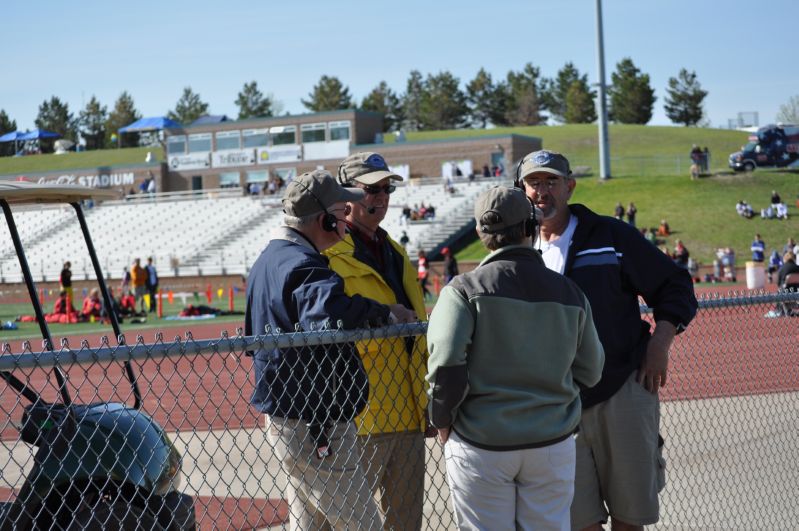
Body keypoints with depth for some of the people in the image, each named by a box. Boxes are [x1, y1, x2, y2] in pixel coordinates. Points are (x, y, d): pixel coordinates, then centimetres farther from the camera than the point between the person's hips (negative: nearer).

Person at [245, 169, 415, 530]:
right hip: (315, 426, -10)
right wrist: (385, 313, -29)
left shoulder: (268, 259, 13)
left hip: (283, 416, 10)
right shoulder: (303, 266, -21)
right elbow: (330, 312, -43)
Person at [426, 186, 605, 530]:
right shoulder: (570, 293, 3)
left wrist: (442, 420, -2)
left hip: (481, 442, -3)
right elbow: (589, 373, 8)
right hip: (553, 443, 3)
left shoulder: (464, 289, -9)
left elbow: (445, 363, -17)